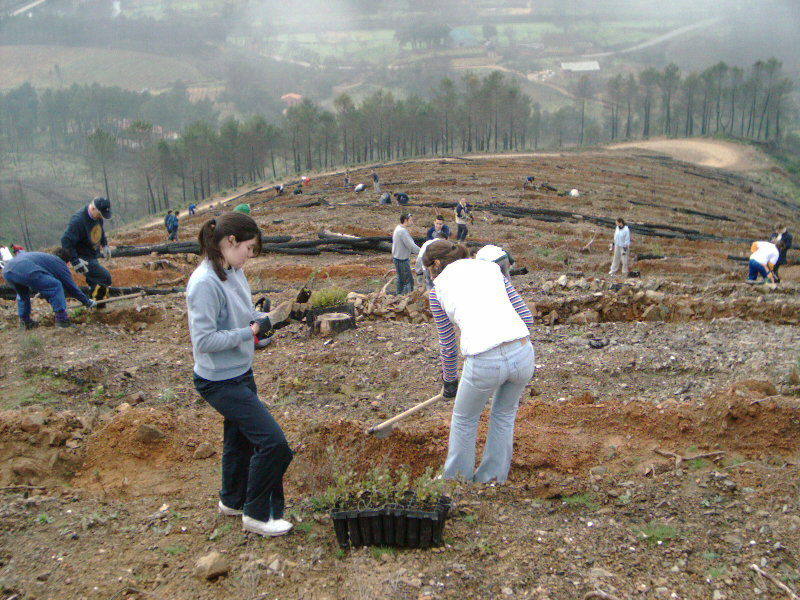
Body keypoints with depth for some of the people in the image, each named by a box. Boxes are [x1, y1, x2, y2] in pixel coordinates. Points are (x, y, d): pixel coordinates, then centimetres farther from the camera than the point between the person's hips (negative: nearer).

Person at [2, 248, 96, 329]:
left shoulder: (43, 256, 39)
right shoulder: (60, 263, 17)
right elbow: (71, 287, 19)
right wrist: (87, 301, 30)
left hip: (6, 270, 8)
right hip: (25, 271, -8)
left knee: (22, 293, 35)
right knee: (56, 286, 5)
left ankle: (25, 321, 31)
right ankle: (61, 319, 4)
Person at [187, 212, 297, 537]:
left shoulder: (234, 273, 3)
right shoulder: (205, 283, -25)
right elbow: (204, 340, -27)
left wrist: (268, 317, -5)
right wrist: (250, 331, -24)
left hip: (240, 374, 9)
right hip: (221, 381, -9)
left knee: (239, 438, 23)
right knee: (273, 442, -9)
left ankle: (232, 501, 45)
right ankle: (257, 514, 10)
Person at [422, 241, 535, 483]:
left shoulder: (438, 289, 13)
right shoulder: (491, 268, 21)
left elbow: (447, 344, 19)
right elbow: (526, 317, 15)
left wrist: (449, 382, 35)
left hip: (483, 362, -4)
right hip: (523, 354, 4)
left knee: (464, 420, 24)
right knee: (505, 414, 30)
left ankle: (459, 476, 39)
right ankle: (493, 476, 42)